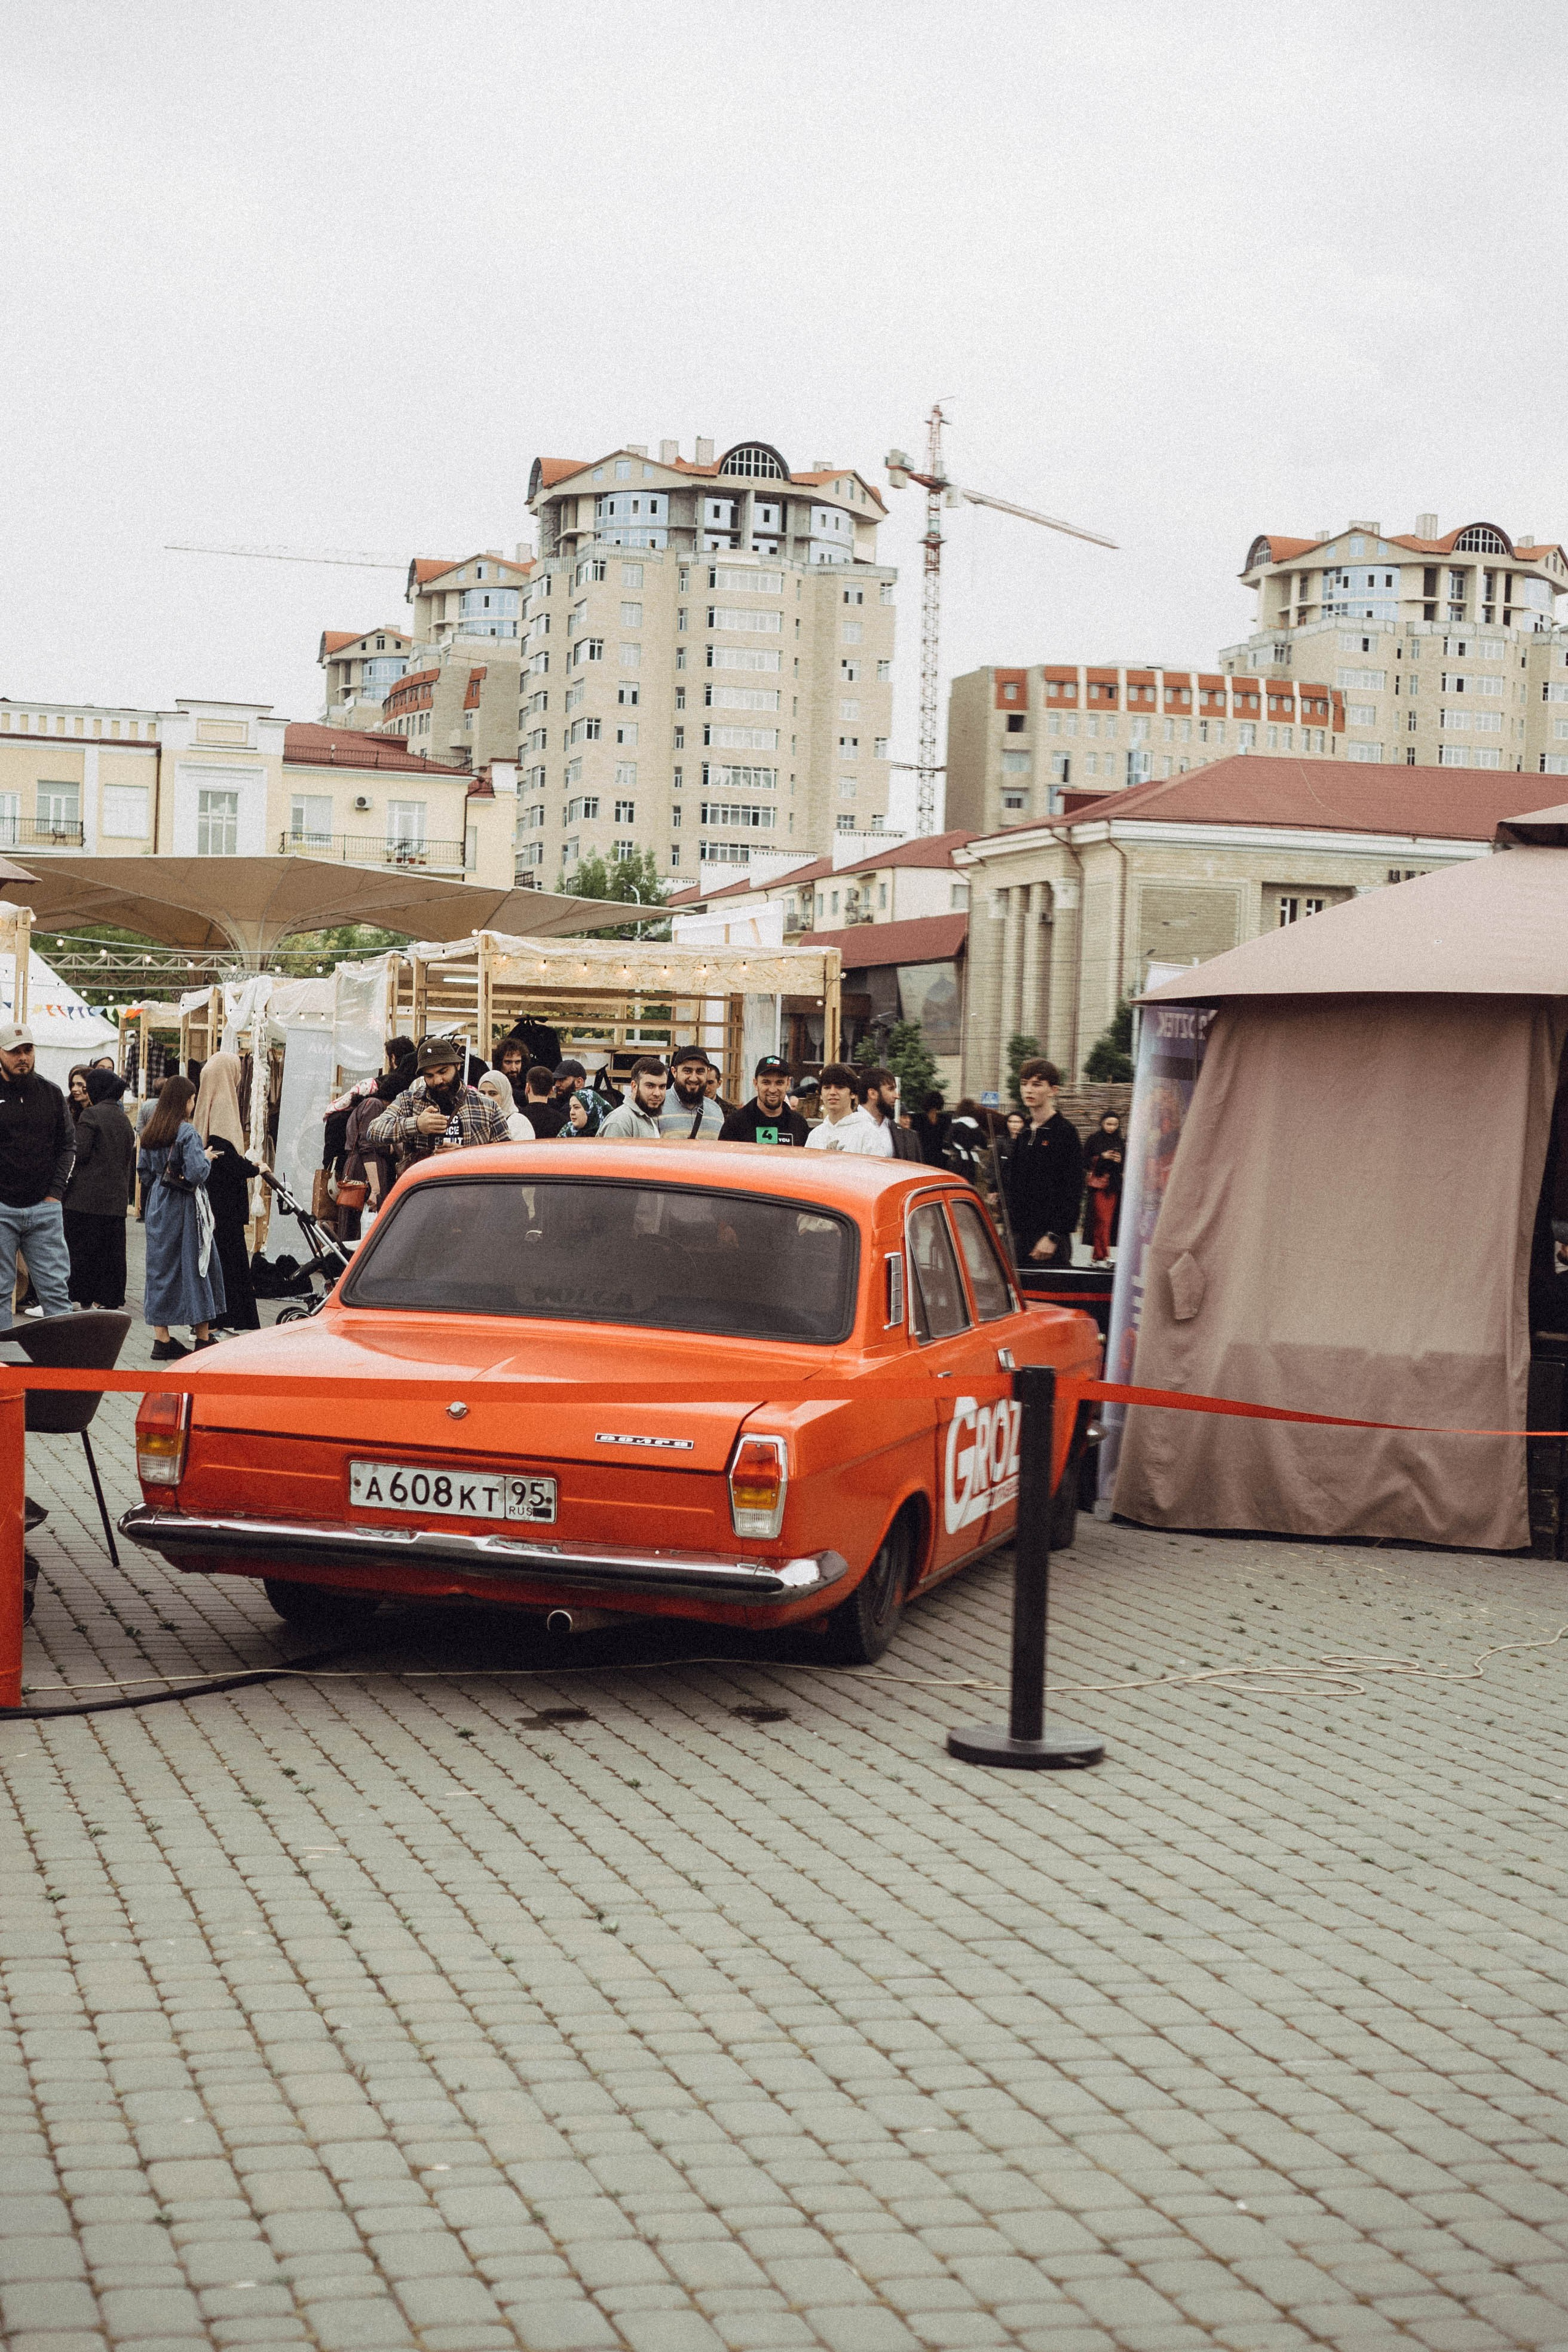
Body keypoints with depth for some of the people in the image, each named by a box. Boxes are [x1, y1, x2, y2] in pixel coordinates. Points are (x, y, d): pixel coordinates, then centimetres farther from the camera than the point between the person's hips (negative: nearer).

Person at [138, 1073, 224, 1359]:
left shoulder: (150, 1132, 6)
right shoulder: (187, 1132, -15)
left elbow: (143, 1170, 12)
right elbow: (196, 1173, -21)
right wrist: (207, 1160, -3)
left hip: (158, 1205, 6)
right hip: (185, 1207, -6)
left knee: (161, 1267, 8)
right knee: (196, 1265, 2)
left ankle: (161, 1340, 7)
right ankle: (204, 1338, 6)